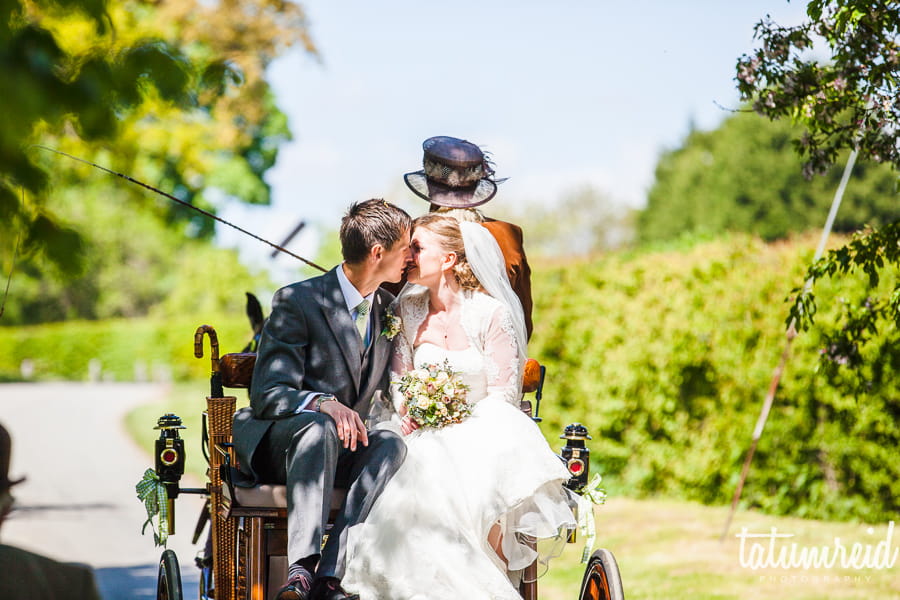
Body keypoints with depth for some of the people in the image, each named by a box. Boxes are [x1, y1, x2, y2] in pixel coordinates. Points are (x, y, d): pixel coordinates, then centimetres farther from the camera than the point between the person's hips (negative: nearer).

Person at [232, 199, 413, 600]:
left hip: (342, 451, 5)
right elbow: (267, 395, -14)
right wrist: (323, 404, -35)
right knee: (320, 426, -38)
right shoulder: (297, 301, -8)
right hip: (271, 445, -5)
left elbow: (385, 392, 20)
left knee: (391, 444, -28)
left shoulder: (389, 308, 11)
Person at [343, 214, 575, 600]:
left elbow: (503, 393, -6)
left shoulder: (492, 313, -5)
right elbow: (399, 376, 11)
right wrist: (405, 410, -11)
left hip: (480, 428, -3)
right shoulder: (409, 309, 9)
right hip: (425, 434, 3)